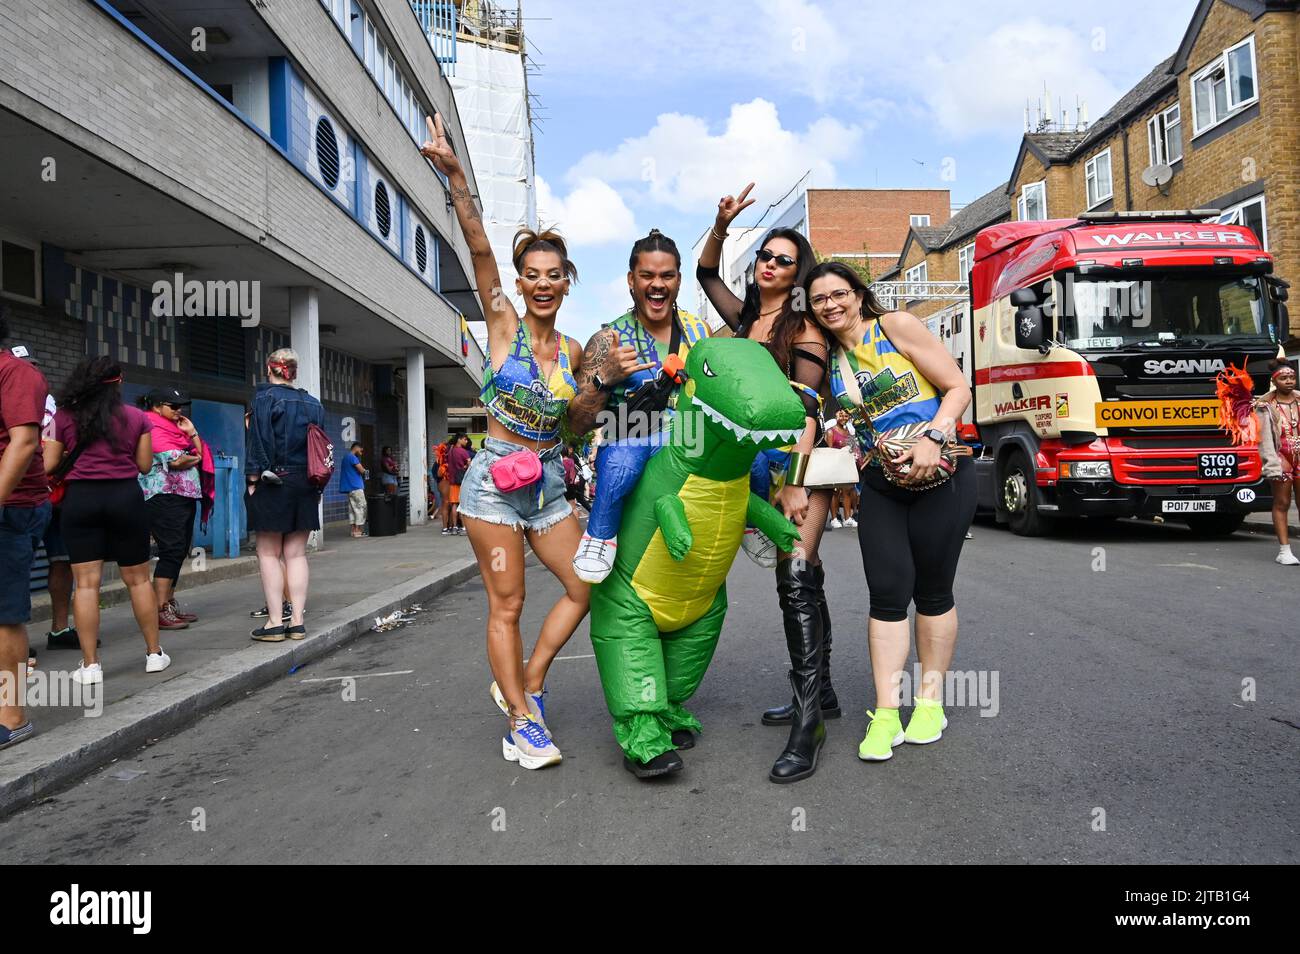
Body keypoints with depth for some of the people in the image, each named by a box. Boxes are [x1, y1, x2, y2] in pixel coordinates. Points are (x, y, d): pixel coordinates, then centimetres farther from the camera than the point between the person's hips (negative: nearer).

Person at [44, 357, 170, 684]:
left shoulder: (63, 417, 2)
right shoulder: (137, 417, 2)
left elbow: (48, 466, 2)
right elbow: (145, 465, 6)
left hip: (80, 499, 0)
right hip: (125, 496, 0)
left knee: (86, 583, 1)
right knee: (137, 579, 10)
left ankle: (90, 665, 2)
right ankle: (154, 653, 17)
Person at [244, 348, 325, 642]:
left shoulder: (264, 398, -5)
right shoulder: (313, 404, 10)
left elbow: (258, 442, -11)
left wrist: (252, 480, -8)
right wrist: (317, 486, 17)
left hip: (272, 484, -5)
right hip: (305, 486, 5)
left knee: (269, 554, 1)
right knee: (296, 554, 7)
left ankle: (275, 623, -2)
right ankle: (297, 622, 6)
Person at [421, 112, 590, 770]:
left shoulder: (572, 350, 8)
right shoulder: (503, 323, -4)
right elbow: (479, 248, -17)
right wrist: (455, 177, -28)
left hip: (549, 482, 5)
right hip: (495, 478, -5)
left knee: (585, 587, 5)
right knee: (507, 604, -1)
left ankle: (524, 686, 19)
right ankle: (522, 719, 11)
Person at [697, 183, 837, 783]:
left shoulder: (803, 329, -5)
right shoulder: (745, 319, 15)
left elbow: (806, 411, -15)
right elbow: (706, 274, 27)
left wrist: (795, 485, -24)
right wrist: (721, 225, 9)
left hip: (803, 464, -7)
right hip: (761, 466, 7)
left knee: (796, 580, -18)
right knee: (802, 581, 12)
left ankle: (808, 723, -19)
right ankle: (820, 692, 23)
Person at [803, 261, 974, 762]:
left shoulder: (896, 326, -5)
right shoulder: (829, 360, 8)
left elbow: (958, 387, -6)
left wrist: (932, 439, -20)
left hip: (939, 475, -3)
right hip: (880, 485, 4)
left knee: (933, 590, 5)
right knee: (887, 593, -3)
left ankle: (930, 702, 20)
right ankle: (885, 714, 2)